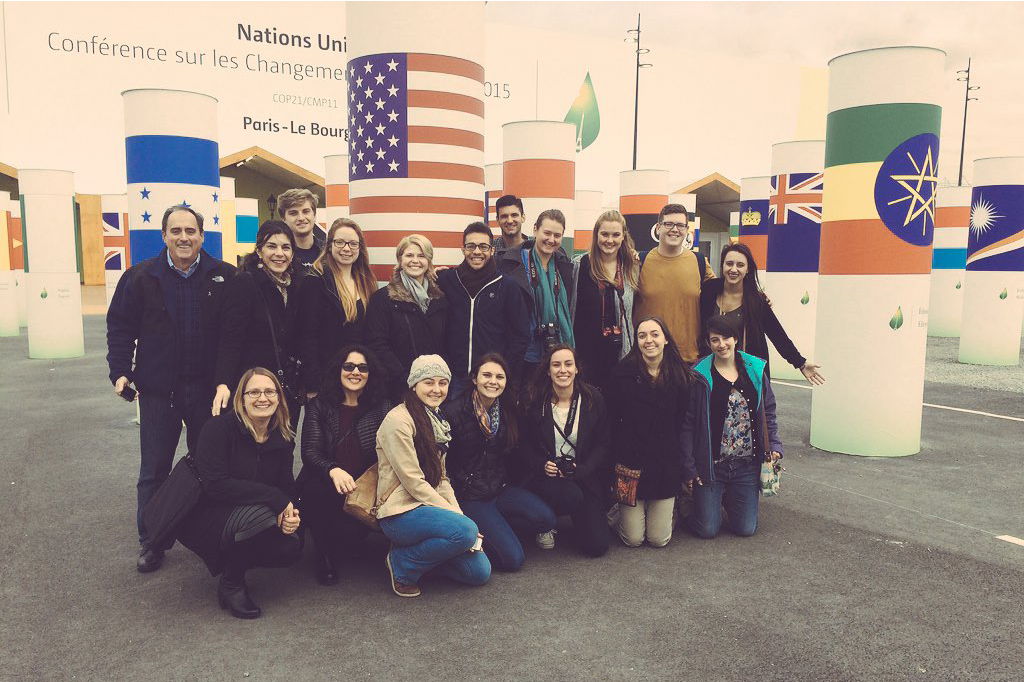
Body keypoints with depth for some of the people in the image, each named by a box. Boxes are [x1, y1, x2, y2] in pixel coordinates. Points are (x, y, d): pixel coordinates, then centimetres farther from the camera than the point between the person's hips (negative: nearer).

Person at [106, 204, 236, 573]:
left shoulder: (224, 277, -1)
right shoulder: (141, 277, 0)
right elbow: (120, 326, 5)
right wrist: (120, 372, -5)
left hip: (208, 389, 0)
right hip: (158, 390, 0)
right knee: (153, 472, 9)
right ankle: (150, 542, 24)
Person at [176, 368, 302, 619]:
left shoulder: (283, 438, -1)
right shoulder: (219, 427, -18)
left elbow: (287, 486, 2)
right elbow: (215, 484, -27)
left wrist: (291, 512, -23)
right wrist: (275, 499, -31)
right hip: (203, 517, -5)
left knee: (290, 549, -19)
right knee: (260, 515, -34)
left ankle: (231, 558, 11)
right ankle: (230, 584, -8)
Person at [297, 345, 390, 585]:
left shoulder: (382, 408, 8)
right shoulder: (319, 406, 6)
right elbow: (310, 451, -7)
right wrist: (333, 470, -29)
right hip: (325, 488, 0)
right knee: (315, 489, -34)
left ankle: (334, 553, 9)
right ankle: (323, 554, -6)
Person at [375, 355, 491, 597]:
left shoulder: (435, 420, 15)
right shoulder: (398, 420, -13)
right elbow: (413, 481, -17)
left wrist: (459, 514, -1)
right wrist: (456, 516, -17)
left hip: (430, 507, 8)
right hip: (401, 512, -8)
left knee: (479, 572, -4)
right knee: (465, 531, -32)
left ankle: (417, 550, 14)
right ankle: (403, 563, -8)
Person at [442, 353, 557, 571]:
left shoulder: (508, 410, 5)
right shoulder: (453, 412, -11)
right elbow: (443, 461, -8)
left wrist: (508, 484, 6)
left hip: (502, 489, 6)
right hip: (469, 496, -5)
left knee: (546, 520, -21)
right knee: (513, 559, -18)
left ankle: (493, 523, 3)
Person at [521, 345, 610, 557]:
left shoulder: (593, 399, -1)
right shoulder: (533, 402, -5)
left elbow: (603, 443, 1)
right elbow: (525, 446, 3)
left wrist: (580, 469, -15)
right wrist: (542, 465, -17)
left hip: (585, 475, 2)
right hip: (546, 475, -2)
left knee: (597, 546, -9)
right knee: (572, 497, -37)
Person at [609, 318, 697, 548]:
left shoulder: (681, 376, -1)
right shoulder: (623, 373, -8)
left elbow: (686, 425, 3)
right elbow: (611, 421, -5)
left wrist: (688, 469, 4)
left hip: (666, 464, 2)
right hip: (630, 461, -1)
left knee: (659, 539, 6)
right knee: (633, 539, 3)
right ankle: (619, 508, 34)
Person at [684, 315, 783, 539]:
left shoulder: (755, 370, 2)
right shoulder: (700, 376, -10)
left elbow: (768, 413, 13)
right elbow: (687, 425, -9)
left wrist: (774, 446, 1)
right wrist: (688, 468, -10)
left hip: (747, 464, 3)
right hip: (710, 464, -3)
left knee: (746, 528, 6)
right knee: (707, 529, 0)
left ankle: (727, 497, 36)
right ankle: (693, 501, 32)